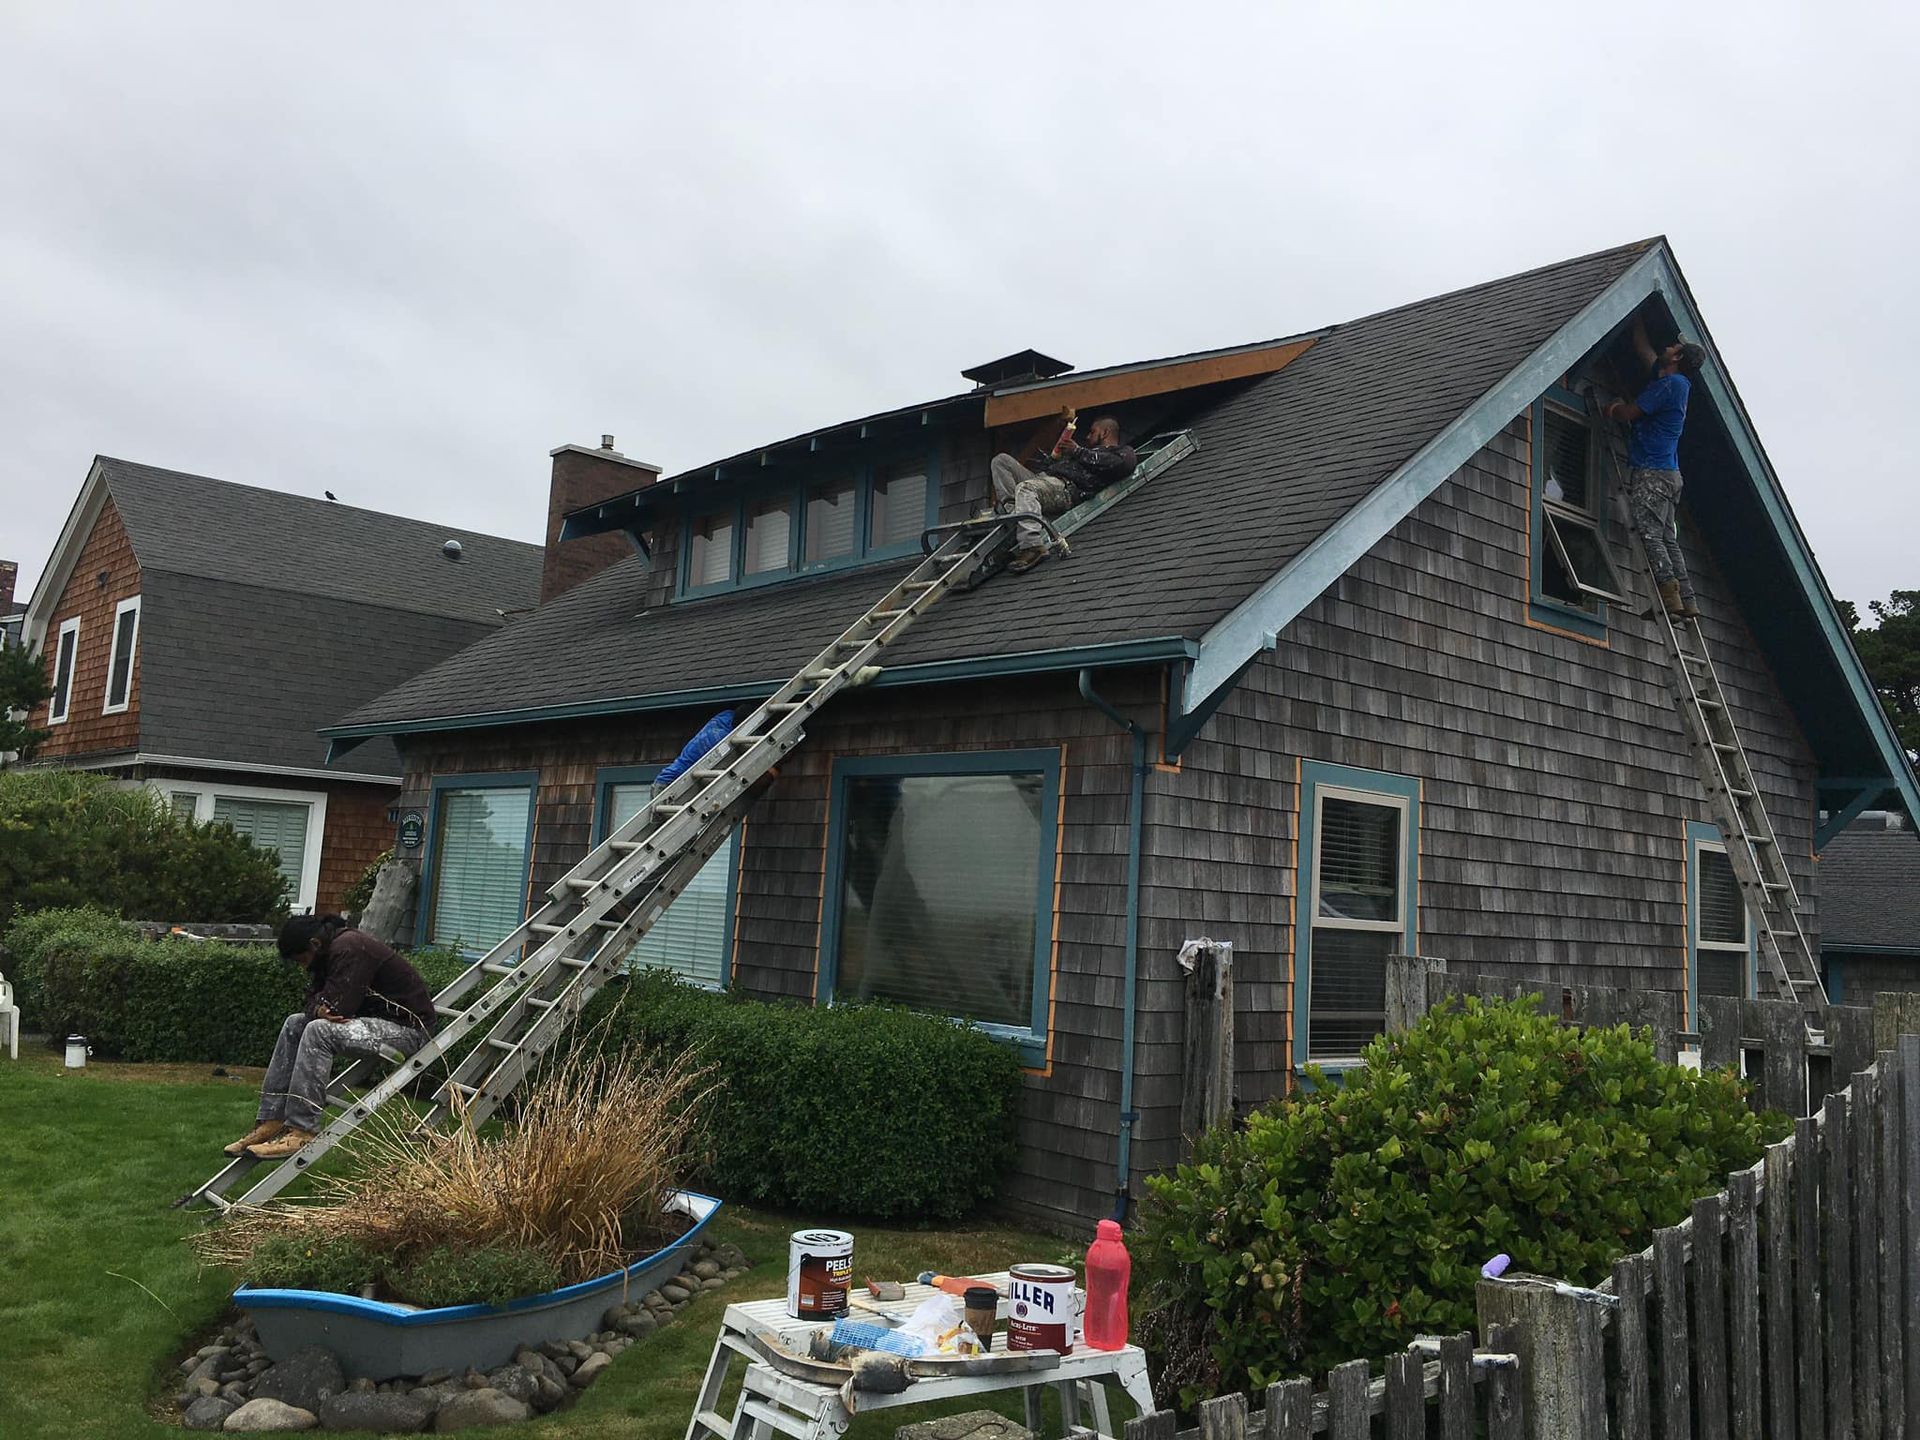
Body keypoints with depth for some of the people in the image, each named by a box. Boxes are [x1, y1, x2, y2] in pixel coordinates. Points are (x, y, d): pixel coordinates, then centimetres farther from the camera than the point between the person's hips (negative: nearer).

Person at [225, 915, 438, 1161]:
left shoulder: (349, 949, -20)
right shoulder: (332, 949, 11)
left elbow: (336, 1007, -25)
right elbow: (313, 1000, 10)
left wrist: (320, 1008, -3)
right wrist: (318, 1010, -12)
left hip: (409, 1027, -11)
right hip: (374, 1017, 11)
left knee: (318, 1032, -27)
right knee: (295, 1024, 9)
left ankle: (302, 1131, -22)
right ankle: (271, 1120, 6)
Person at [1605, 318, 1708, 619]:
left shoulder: (1671, 383, -8)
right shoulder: (1675, 382, 20)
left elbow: (1628, 412, -9)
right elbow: (1642, 347, 32)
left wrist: (1613, 408, 13)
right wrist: (1638, 317, 38)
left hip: (1651, 473, -9)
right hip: (1668, 473, 9)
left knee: (1650, 534, -15)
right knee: (1668, 539, 5)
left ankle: (1669, 595, -23)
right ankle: (1687, 601, 0)